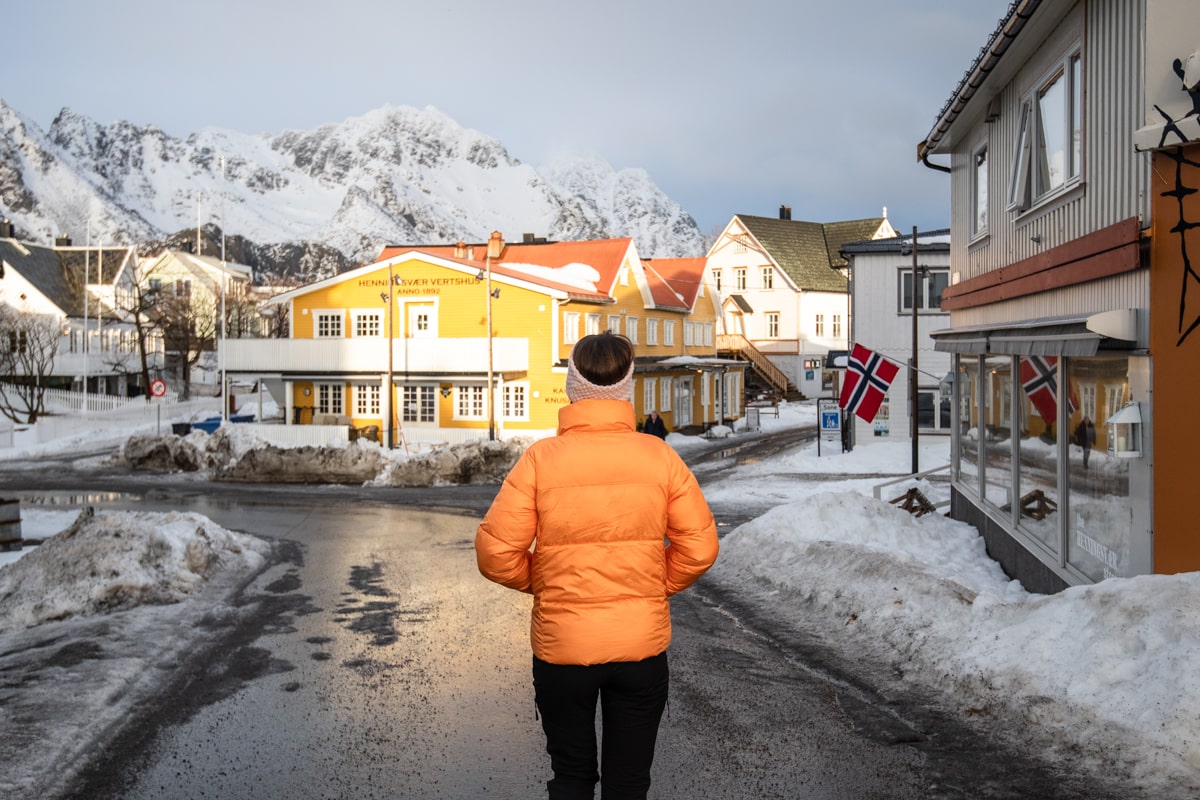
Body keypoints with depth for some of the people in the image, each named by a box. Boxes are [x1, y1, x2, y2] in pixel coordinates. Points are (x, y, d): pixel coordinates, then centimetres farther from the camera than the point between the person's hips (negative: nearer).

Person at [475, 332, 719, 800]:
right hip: (643, 644, 1)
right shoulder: (660, 456, -8)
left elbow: (495, 554, -13)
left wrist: (541, 583, 6)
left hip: (561, 646, -1)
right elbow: (699, 548, -5)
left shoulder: (541, 458, -12)